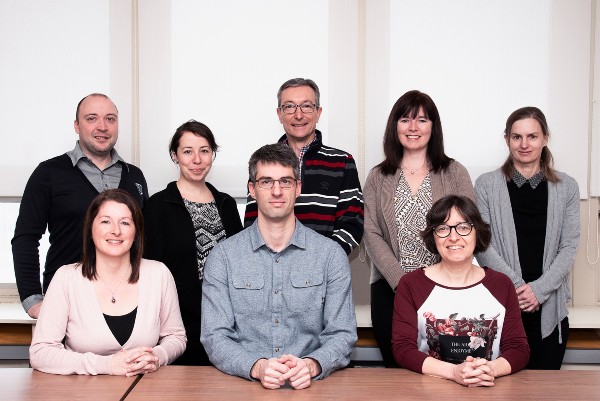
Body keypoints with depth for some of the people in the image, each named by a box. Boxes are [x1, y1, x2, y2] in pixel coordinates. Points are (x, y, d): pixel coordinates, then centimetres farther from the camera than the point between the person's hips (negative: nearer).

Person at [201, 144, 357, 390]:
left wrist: (312, 365, -18)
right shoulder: (222, 256, 4)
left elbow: (342, 335, 2)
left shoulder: (331, 254, 5)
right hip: (244, 384, 0)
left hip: (309, 384, 0)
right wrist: (257, 367, -20)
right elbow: (215, 337, -1)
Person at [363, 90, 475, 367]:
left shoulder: (454, 173, 6)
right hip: (390, 288, 1)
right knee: (396, 369, 6)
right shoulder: (378, 178, 8)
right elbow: (372, 235, 1)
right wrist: (402, 281, -11)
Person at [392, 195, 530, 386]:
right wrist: (454, 372, -21)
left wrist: (491, 369, -18)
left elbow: (519, 348, 4)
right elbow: (402, 348, -6)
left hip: (489, 389, 3)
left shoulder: (501, 285, 7)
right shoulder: (410, 284, 0)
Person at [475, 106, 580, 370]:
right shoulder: (487, 185, 3)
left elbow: (569, 247, 3)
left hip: (549, 308, 2)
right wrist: (517, 286, -12)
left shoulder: (566, 188, 7)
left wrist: (539, 289, -10)